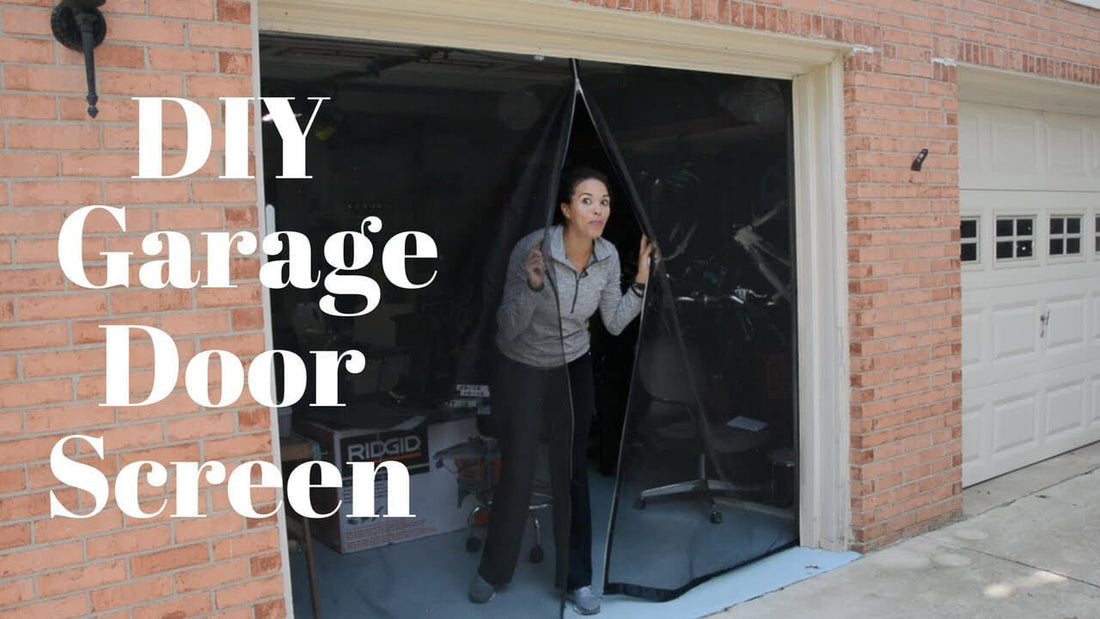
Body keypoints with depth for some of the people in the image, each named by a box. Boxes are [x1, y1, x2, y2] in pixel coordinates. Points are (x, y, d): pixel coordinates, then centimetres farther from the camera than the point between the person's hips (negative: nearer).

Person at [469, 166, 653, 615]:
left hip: (573, 371, 3)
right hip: (520, 372, -3)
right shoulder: (531, 249, -27)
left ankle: (577, 578, 23)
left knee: (572, 473, 8)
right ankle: (494, 571, 28)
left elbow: (614, 324, -2)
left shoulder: (608, 256, -13)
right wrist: (533, 286, -40)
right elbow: (508, 328, -24)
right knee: (517, 474, 5)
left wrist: (642, 279, -13)